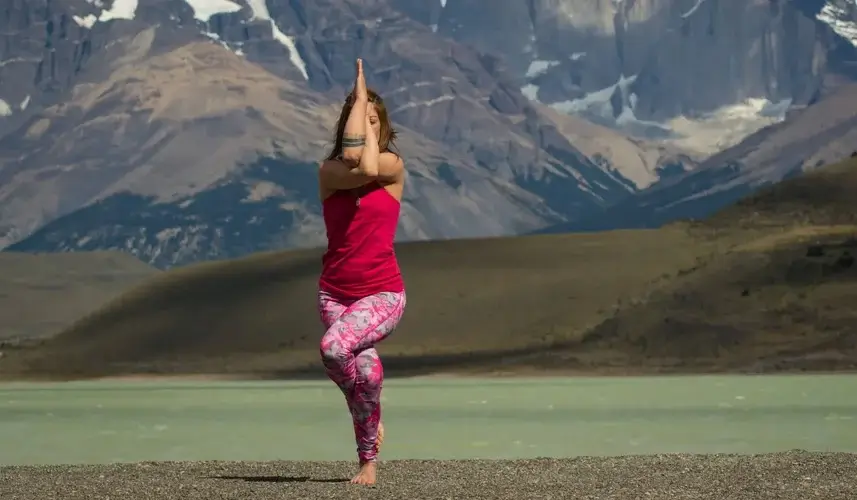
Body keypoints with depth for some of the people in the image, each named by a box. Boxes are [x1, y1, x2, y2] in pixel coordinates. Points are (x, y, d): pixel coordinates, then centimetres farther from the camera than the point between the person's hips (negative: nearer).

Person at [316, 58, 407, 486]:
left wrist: (367, 115, -5)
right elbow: (354, 164, -20)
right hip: (335, 293, 2)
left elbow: (370, 166, -22)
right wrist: (357, 101, -10)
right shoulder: (329, 171, 2)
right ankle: (369, 461, 8)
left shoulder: (393, 165, 0)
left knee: (334, 348, -28)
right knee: (365, 366, -15)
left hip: (383, 293, -2)